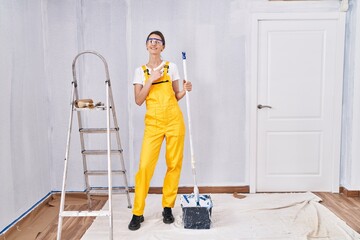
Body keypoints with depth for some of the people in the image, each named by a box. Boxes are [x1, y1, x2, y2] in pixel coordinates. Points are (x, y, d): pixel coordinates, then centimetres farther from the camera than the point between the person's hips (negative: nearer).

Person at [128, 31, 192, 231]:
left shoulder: (171, 67, 8)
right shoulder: (141, 71, 8)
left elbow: (176, 96, 12)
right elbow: (138, 100, -2)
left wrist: (185, 90, -8)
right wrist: (151, 80, -10)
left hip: (174, 120, 1)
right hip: (153, 123, 0)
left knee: (174, 164, 4)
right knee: (145, 166, -6)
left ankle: (167, 207, 20)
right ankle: (137, 213, 7)